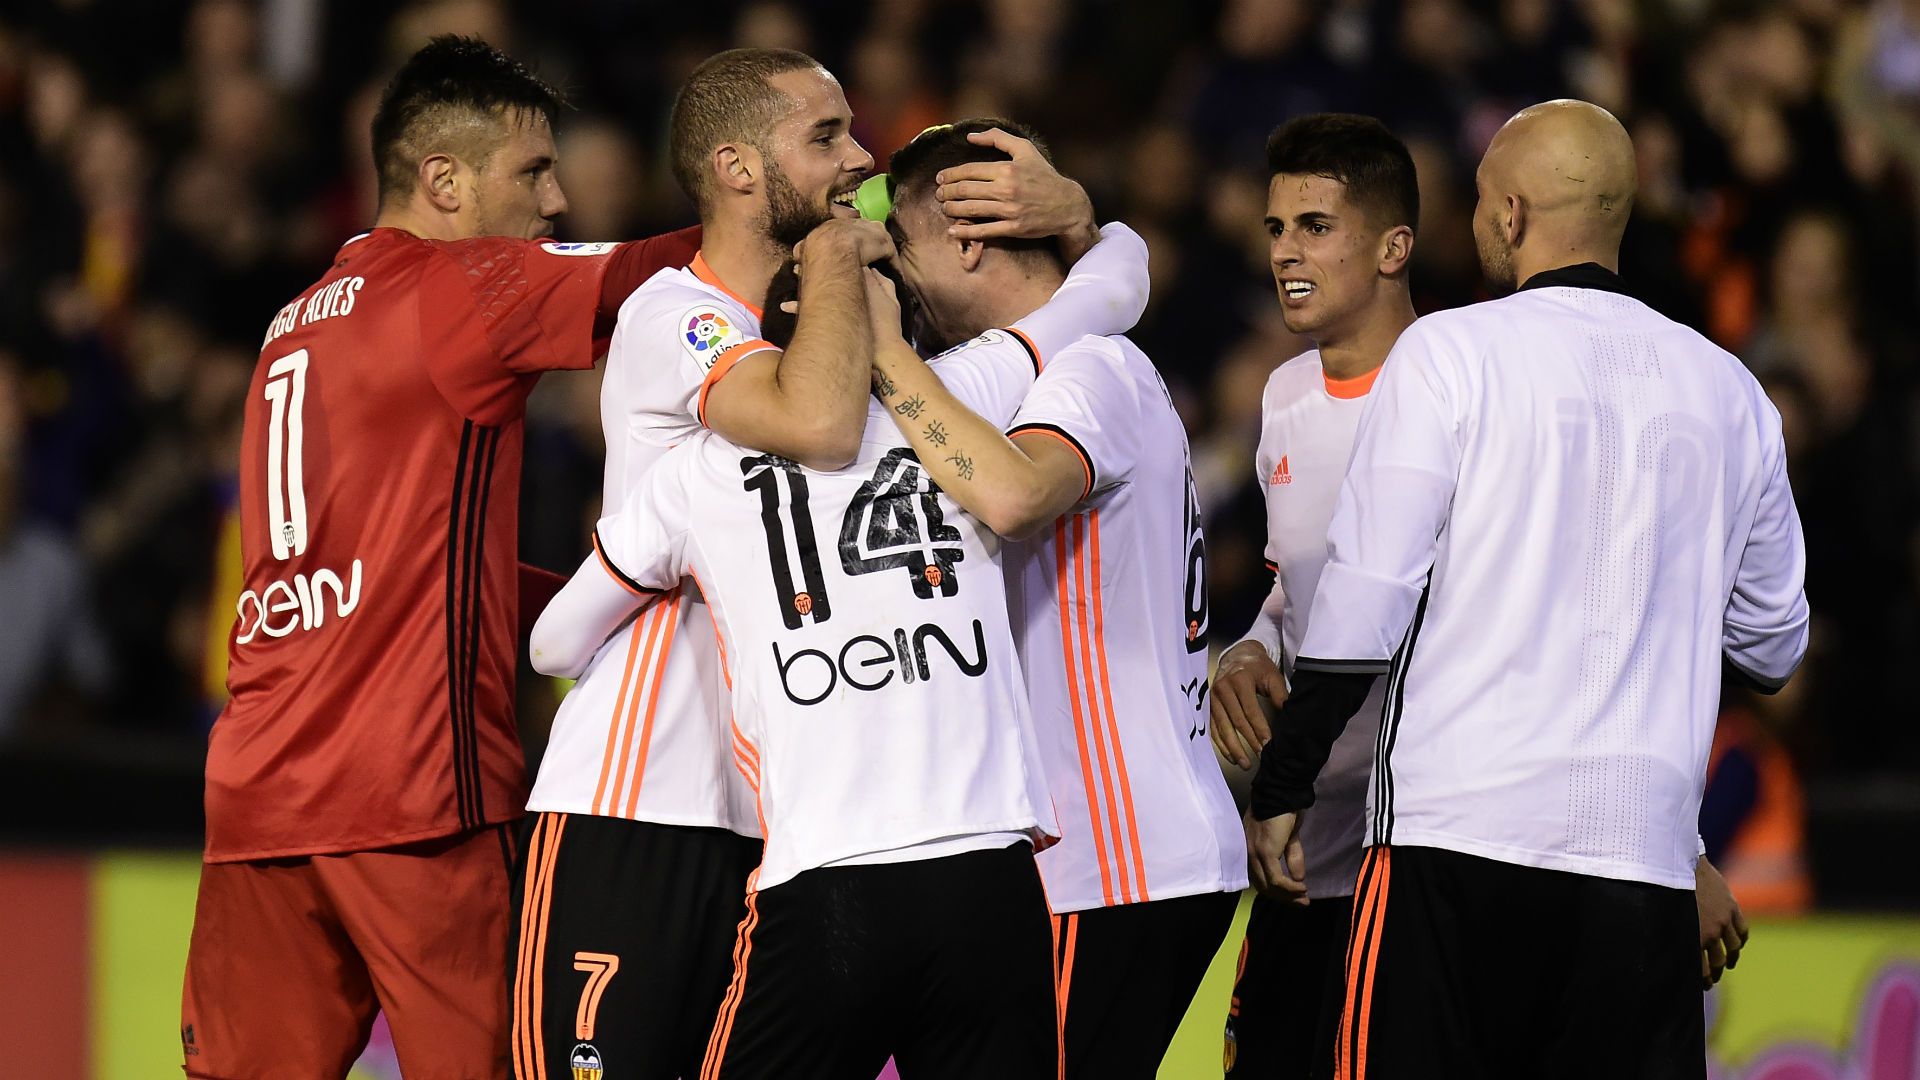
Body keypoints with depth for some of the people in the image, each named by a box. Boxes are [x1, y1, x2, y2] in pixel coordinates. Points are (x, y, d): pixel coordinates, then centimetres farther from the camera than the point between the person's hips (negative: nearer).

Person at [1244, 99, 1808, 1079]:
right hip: (1647, 848, 4)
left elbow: (1364, 602, -6)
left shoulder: (1449, 352, -2)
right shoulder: (1727, 390, 11)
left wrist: (1281, 788, 2)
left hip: (1457, 826, -4)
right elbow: (1771, 647, 20)